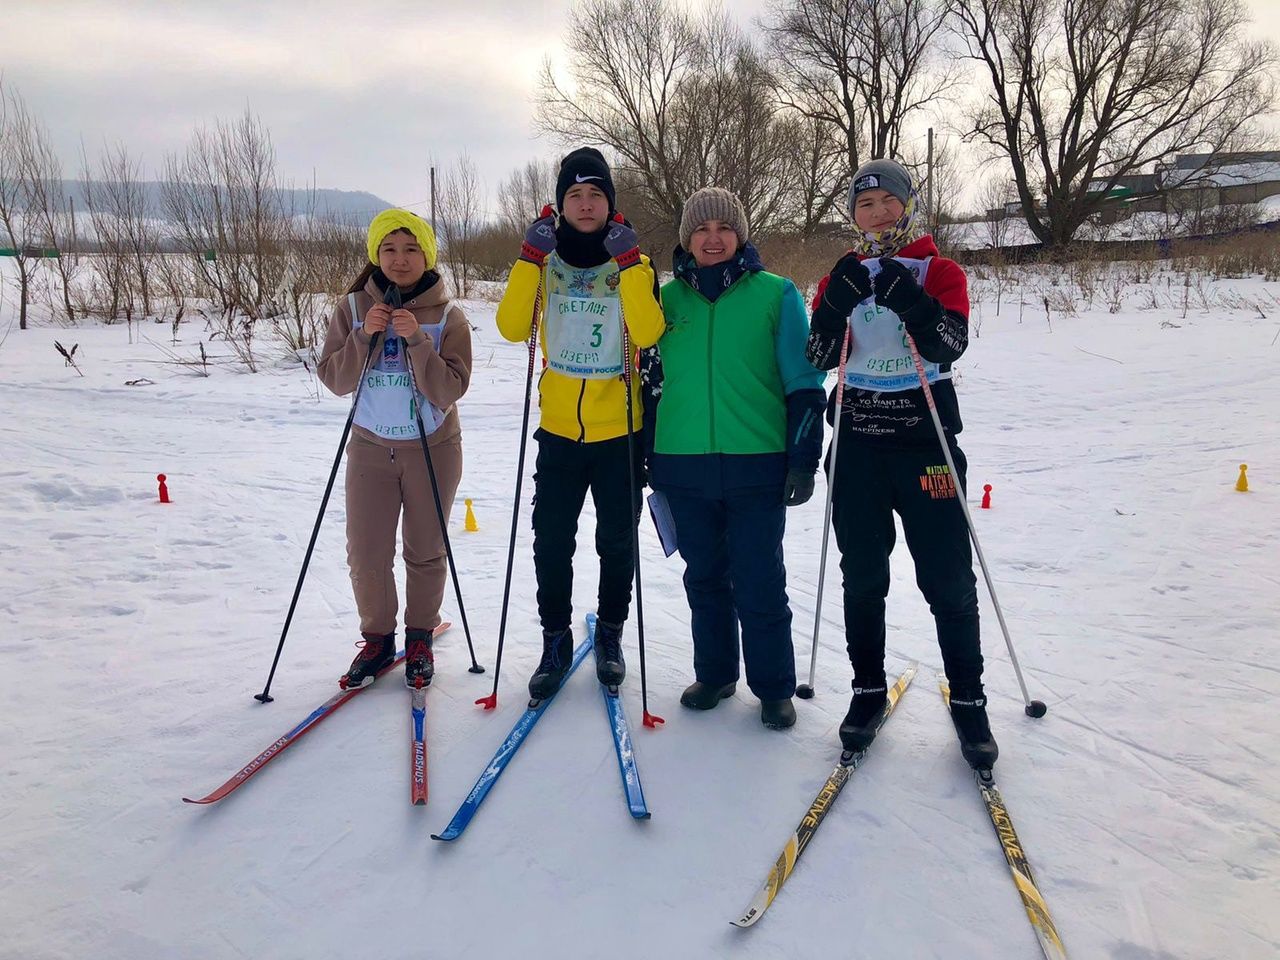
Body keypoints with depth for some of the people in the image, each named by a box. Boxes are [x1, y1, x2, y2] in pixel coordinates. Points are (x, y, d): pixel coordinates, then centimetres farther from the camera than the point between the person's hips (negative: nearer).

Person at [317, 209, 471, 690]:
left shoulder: (448, 316, -8)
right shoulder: (353, 307, -2)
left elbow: (448, 391, -15)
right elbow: (334, 379, -5)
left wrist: (416, 340, -27)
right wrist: (365, 336, -20)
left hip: (433, 450, -1)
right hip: (371, 448, 2)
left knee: (425, 553, 10)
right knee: (366, 555, 3)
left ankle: (420, 637, 28)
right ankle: (377, 638, 24)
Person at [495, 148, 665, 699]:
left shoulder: (634, 264, -1)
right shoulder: (544, 261, 4)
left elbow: (647, 334, -17)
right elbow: (512, 327, -11)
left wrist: (629, 263, -21)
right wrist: (530, 257, -16)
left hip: (619, 429, -1)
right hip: (559, 427, 1)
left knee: (617, 541, 9)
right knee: (552, 541, 3)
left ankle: (610, 634, 28)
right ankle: (556, 641, 19)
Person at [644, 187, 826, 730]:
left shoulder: (776, 295, 1)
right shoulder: (667, 297, 9)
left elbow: (803, 383, 0)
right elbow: (651, 380, 16)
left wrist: (803, 458, -6)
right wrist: (646, 453, 15)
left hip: (756, 464, -3)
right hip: (684, 466, 3)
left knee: (759, 583, 1)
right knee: (704, 577, 13)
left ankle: (774, 687, 18)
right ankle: (714, 674, 29)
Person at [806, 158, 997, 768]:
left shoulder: (939, 272, 3)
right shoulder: (842, 276, 10)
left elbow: (949, 344, -13)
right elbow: (819, 357, -3)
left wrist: (905, 295, -24)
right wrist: (838, 302, -18)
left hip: (925, 441, -2)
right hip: (858, 443, 2)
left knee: (948, 578, 0)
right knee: (862, 576, 9)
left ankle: (968, 700, 14)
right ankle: (868, 689, 22)